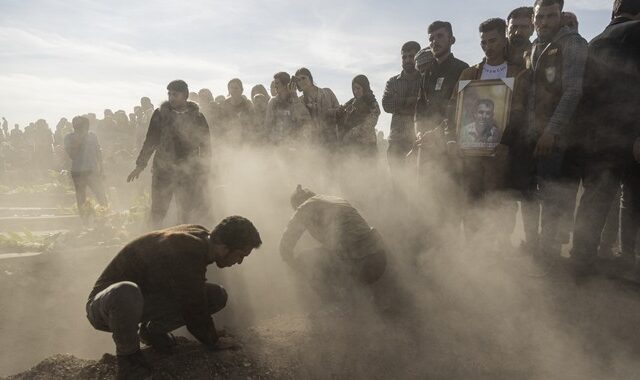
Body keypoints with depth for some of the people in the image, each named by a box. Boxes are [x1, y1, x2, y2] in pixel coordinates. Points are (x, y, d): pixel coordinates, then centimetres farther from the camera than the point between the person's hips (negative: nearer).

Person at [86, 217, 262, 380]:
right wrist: (216, 345, -6)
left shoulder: (201, 235, -6)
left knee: (218, 296, -9)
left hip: (148, 297, 8)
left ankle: (153, 330, 9)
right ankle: (128, 354, -14)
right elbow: (196, 314, -24)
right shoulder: (186, 256, -35)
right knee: (125, 293, -45)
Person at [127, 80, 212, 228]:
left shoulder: (197, 117, 4)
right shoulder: (160, 114, 5)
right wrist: (140, 165, 4)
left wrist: (204, 171, 3)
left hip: (189, 173, 0)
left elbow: (206, 146, 7)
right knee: (157, 212, 2)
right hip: (163, 171, 0)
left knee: (188, 212, 2)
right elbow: (150, 141, 8)